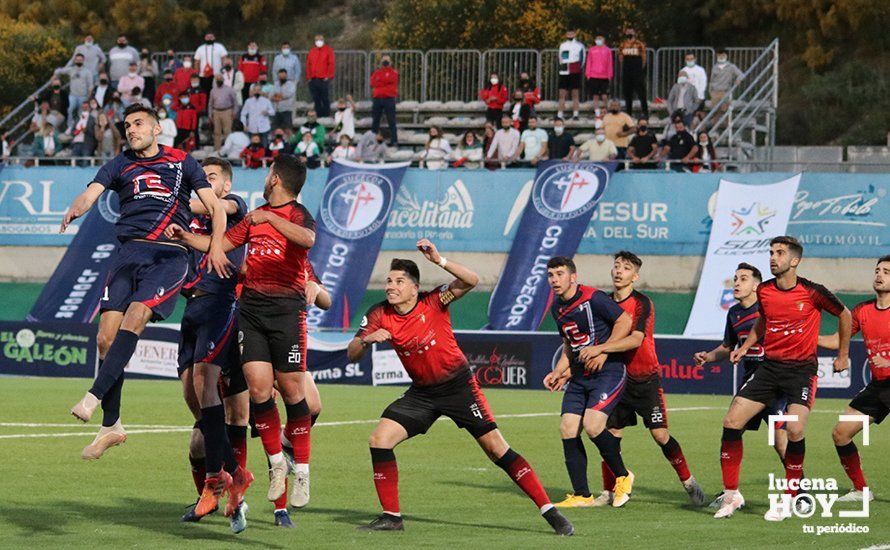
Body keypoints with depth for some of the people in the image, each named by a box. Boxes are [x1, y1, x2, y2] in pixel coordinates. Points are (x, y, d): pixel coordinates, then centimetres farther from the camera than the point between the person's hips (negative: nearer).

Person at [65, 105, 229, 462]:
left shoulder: (182, 163, 12)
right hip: (129, 251, 3)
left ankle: (95, 397, -32)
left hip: (170, 255, -3)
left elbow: (214, 207, 10)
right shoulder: (120, 165, 17)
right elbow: (91, 193, 1)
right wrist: (75, 209, -23)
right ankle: (111, 426, 2)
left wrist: (215, 245, -7)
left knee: (134, 317, -27)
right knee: (106, 336, -7)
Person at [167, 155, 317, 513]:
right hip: (251, 307, 5)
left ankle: (302, 471, 5)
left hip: (287, 309, -5)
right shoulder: (255, 217, 19)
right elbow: (220, 244, 28)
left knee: (291, 389, -4)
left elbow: (307, 239, -26)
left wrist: (271, 218, -30)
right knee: (258, 385, -5)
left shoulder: (298, 215, -3)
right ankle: (276, 462, 10)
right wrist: (184, 237, 17)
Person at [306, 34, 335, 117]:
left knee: (325, 99, -4)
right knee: (316, 99, 4)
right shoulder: (312, 51, 15)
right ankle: (318, 115, 9)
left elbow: (331, 64, -3)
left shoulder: (328, 50, 3)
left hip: (324, 79, -4)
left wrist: (328, 76, -9)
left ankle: (326, 115, -1)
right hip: (313, 79, 4)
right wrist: (309, 76, 6)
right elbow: (308, 65, 14)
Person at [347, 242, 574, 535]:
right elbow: (352, 355, -6)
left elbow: (471, 281, -30)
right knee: (379, 440, -10)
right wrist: (366, 340, -28)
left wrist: (440, 261, -42)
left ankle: (548, 510, -4)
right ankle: (391, 516, 1)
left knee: (496, 448, -8)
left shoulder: (433, 302, -16)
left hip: (458, 386, -4)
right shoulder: (379, 315, -6)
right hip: (421, 393, 4)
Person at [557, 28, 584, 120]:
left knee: (575, 94, -1)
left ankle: (576, 114, 2)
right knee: (562, 94, 1)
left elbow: (582, 59, 3)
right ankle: (560, 115, 2)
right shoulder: (563, 45, 15)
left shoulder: (579, 45, 2)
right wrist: (562, 66, 11)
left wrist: (580, 69, -1)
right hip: (564, 72, 4)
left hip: (575, 73, -4)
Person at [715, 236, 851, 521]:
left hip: (802, 369, -5)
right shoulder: (764, 291, 3)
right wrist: (745, 347, 12)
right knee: (731, 422, -7)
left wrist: (843, 355, 10)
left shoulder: (812, 292, -10)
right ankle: (731, 495, 6)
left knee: (795, 429, -23)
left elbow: (844, 315, 6)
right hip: (769, 366, 5)